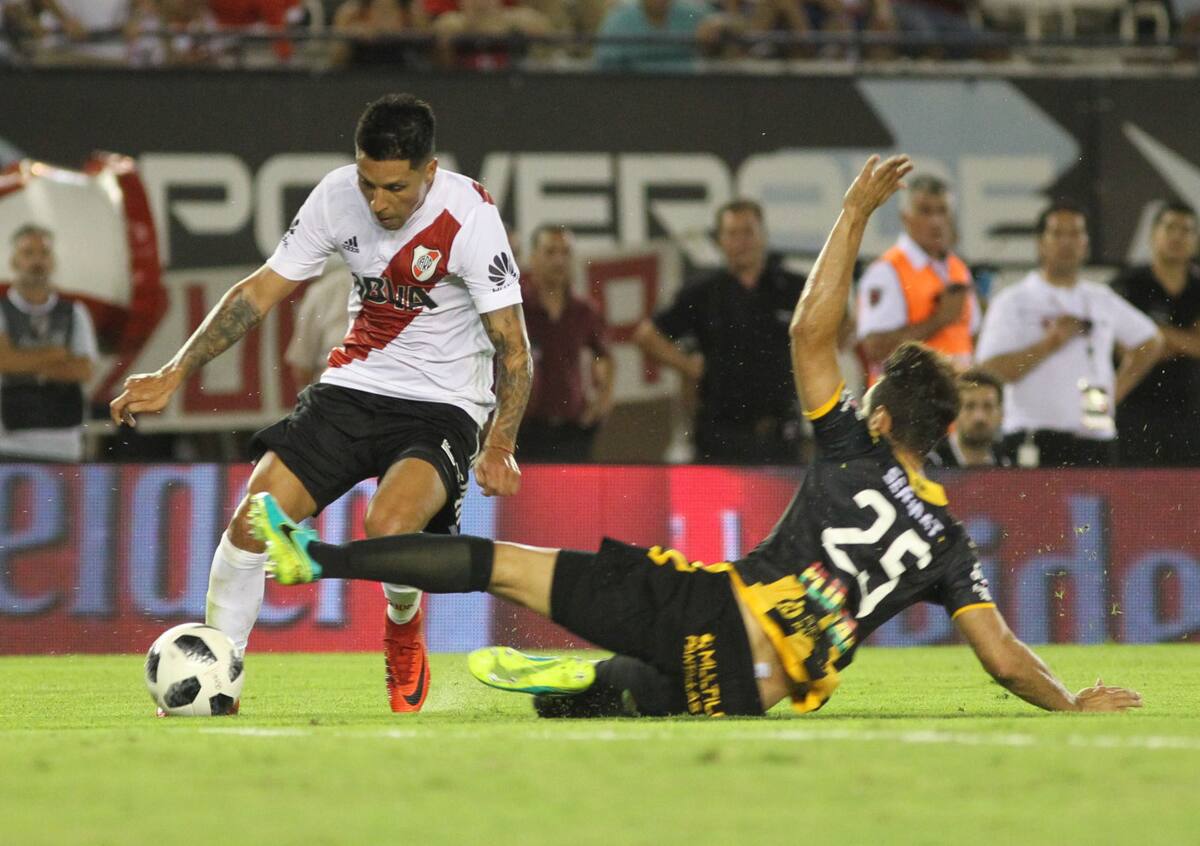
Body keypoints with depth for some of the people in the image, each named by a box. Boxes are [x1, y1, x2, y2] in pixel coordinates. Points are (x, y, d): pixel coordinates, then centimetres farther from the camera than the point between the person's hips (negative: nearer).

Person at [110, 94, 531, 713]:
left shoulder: (468, 216, -19)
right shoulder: (337, 196, -7)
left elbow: (511, 346, -14)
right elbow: (261, 291, 2)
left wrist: (498, 447, -23)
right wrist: (173, 376, -3)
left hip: (442, 404, -4)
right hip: (352, 385, 4)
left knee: (388, 528, -31)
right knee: (252, 519, -15)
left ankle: (404, 635, 4)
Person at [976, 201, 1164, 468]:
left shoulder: (1102, 299, 17)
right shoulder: (1013, 303, 2)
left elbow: (1150, 341, 30)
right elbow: (991, 371, -10)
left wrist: (1118, 390, 17)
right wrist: (1050, 343, -14)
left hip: (1097, 439, 5)